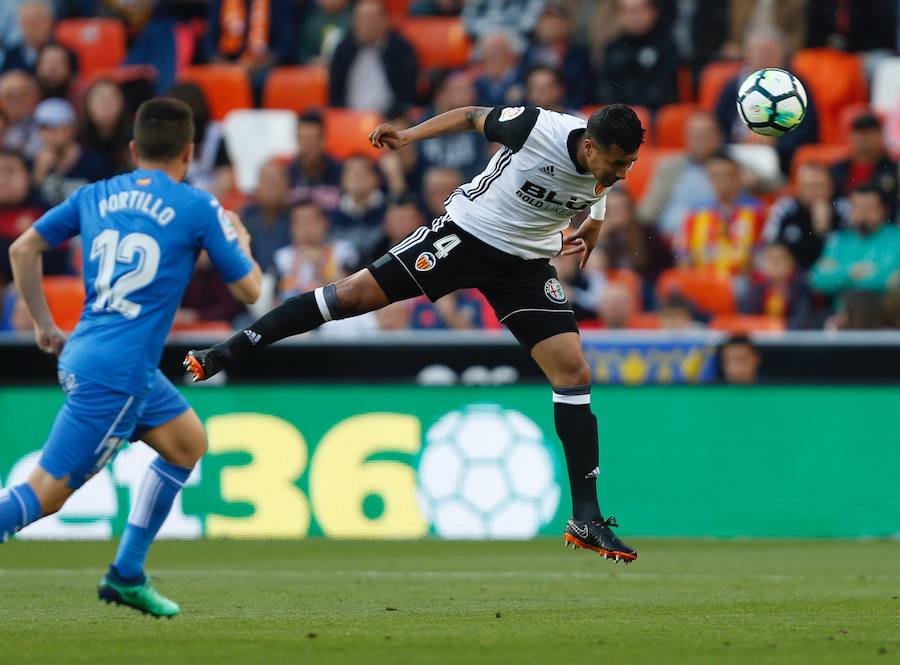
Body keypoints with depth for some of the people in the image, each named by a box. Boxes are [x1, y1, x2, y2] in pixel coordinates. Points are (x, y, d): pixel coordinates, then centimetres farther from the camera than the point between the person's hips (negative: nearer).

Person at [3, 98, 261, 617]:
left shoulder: (95, 196, 10)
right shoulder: (198, 208, -5)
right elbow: (249, 289, 2)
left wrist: (44, 324, 21)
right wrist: (240, 241, 22)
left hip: (83, 355, 7)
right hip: (118, 374, -7)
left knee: (188, 442, 21)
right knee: (47, 493, -7)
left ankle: (127, 575, 20)